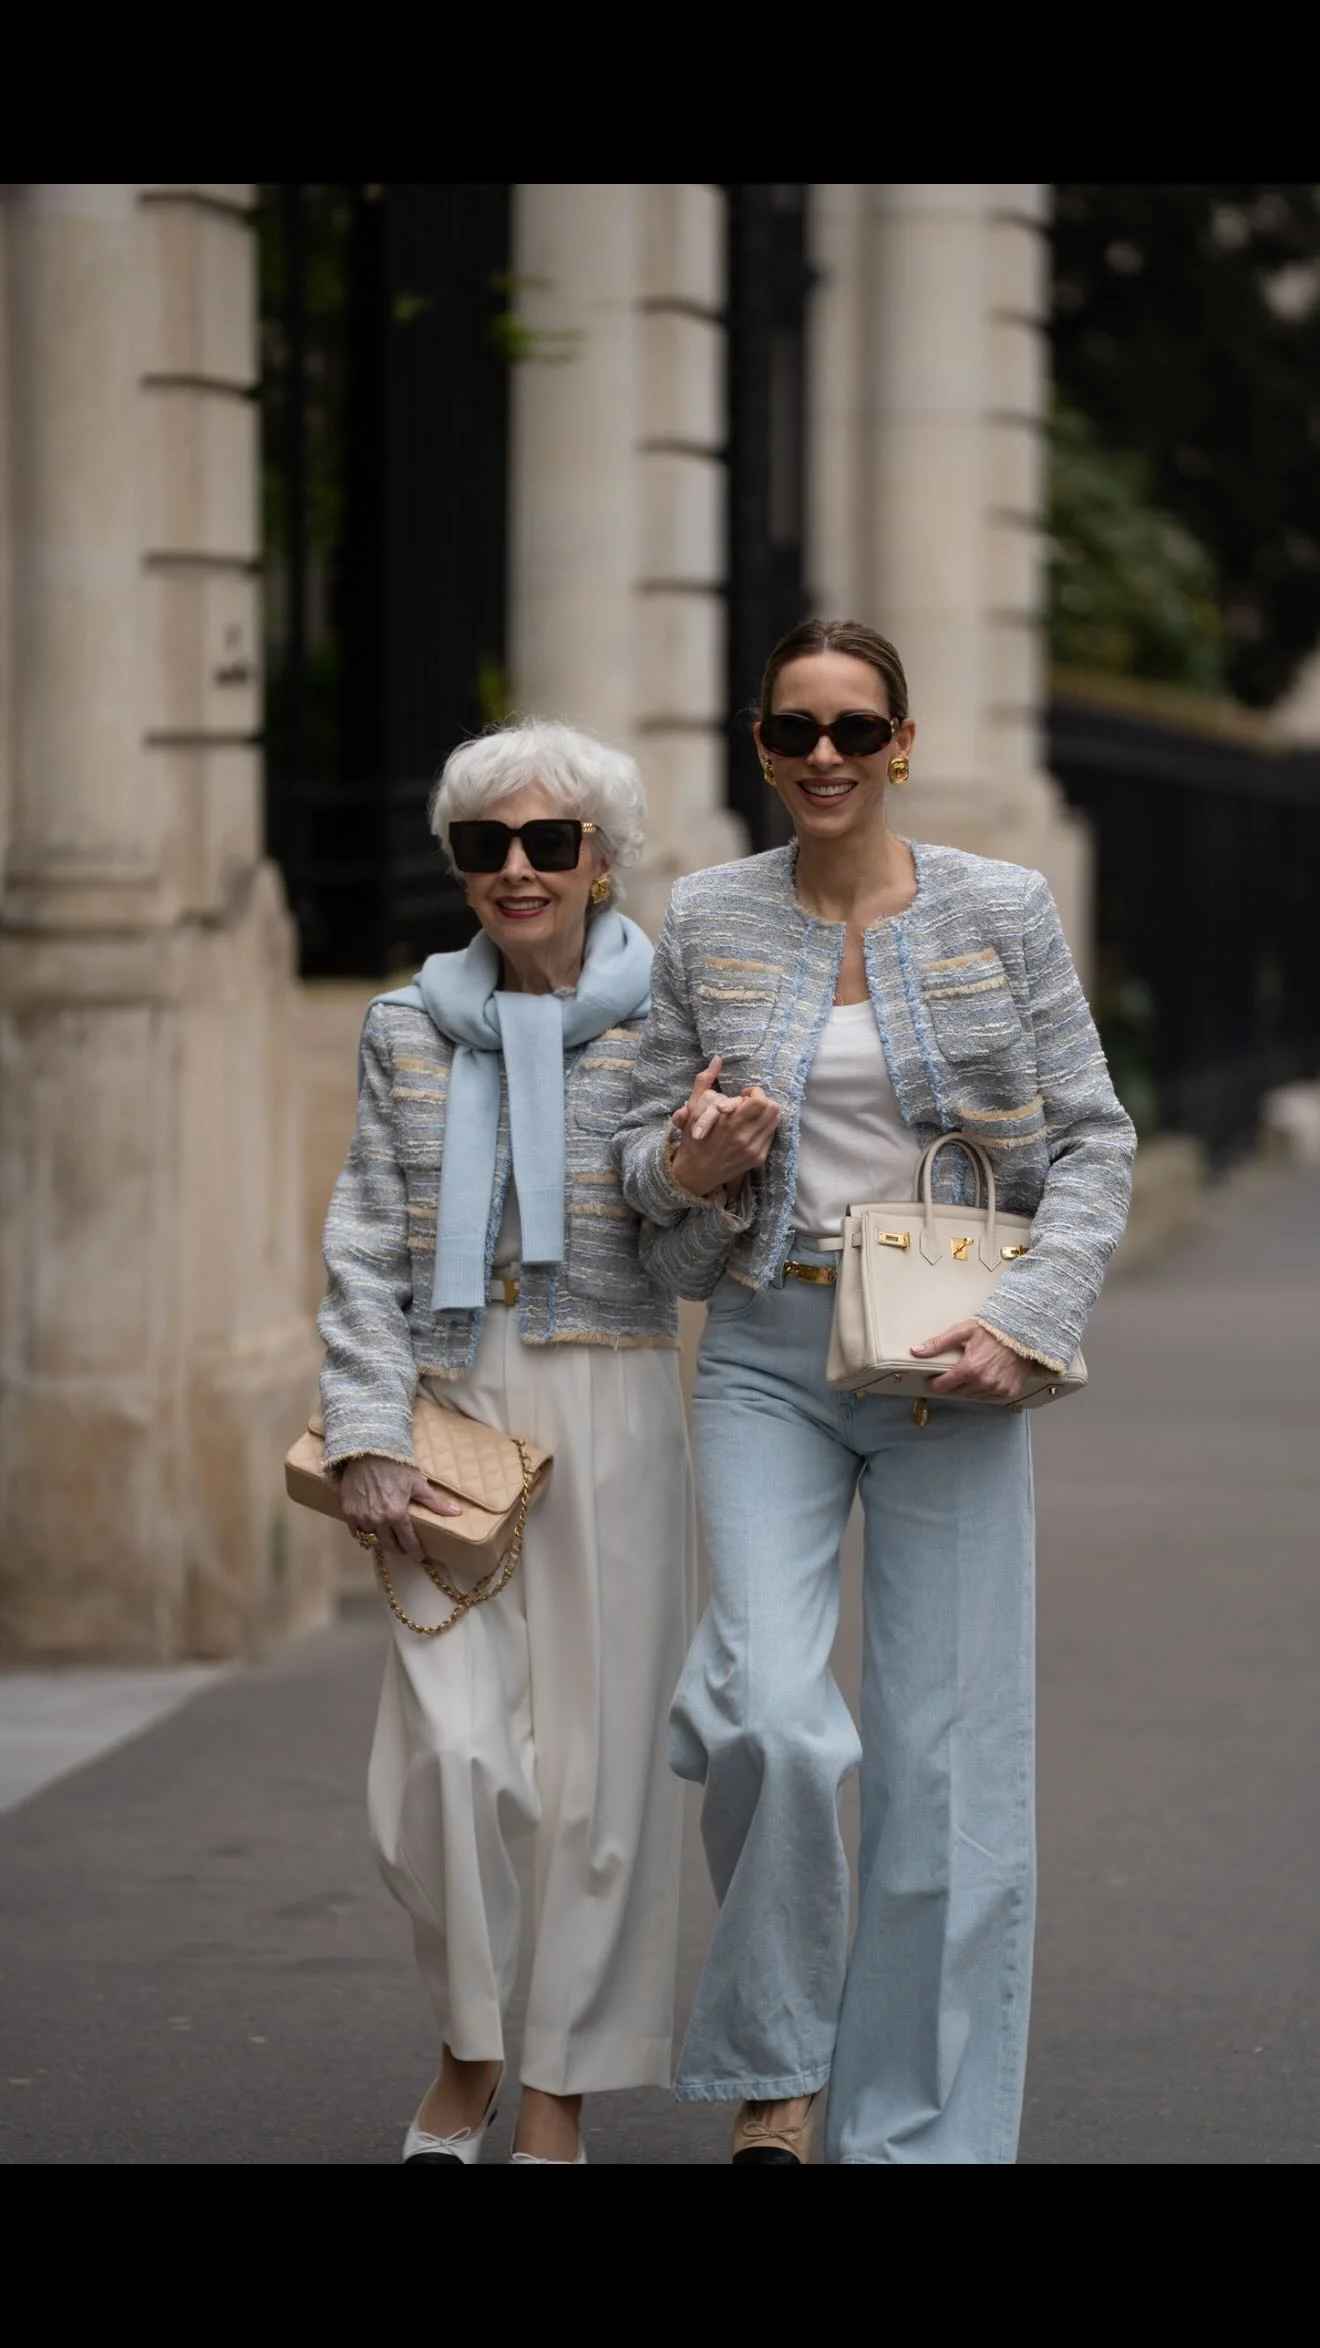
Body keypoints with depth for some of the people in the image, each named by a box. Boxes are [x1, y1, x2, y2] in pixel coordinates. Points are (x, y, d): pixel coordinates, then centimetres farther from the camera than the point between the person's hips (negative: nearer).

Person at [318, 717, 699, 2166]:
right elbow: (366, 1247, 7)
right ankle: (466, 2047, 15)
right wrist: (367, 1437, -3)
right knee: (448, 1748, -9)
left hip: (611, 1409, -1)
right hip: (451, 1406, 1)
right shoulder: (411, 1030, 8)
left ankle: (558, 2098, 11)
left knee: (600, 1756, 0)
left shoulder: (665, 1028, 2)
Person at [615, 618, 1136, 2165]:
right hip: (766, 1353, 0)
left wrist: (1029, 1319, -12)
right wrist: (687, 1165, -11)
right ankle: (770, 2074, 4)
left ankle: (919, 2129, 11)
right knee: (770, 1719, -17)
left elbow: (1092, 1140, 2)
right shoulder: (706, 925, 5)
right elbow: (647, 1150, 13)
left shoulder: (1001, 915, 1)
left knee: (946, 1756, 0)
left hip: (948, 1362, 0)